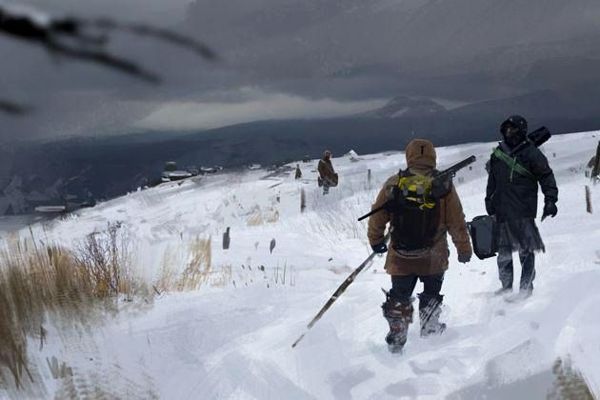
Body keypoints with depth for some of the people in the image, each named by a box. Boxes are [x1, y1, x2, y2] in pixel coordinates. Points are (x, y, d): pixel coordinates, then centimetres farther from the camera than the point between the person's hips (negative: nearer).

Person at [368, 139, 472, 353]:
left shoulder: (393, 184, -7)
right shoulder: (444, 185, -8)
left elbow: (377, 217, 2)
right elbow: (457, 223, -4)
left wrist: (376, 241, 19)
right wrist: (464, 249, 8)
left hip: (401, 257, 0)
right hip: (434, 258, 0)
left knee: (399, 299, 15)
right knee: (431, 295, 22)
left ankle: (396, 339, 16)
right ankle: (430, 330, 29)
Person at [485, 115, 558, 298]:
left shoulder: (531, 153, 0)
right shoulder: (497, 154, 15)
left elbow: (546, 177, -2)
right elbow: (492, 183, 23)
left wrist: (550, 200, -11)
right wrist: (489, 204, 20)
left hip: (524, 211, -5)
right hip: (502, 212, 5)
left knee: (526, 251, -5)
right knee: (503, 252, 8)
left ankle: (526, 288, 1)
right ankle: (506, 287, 18)